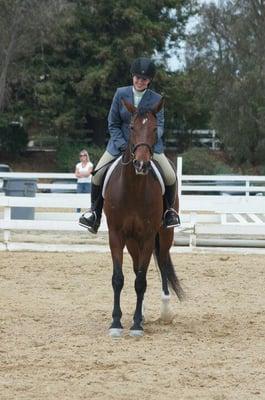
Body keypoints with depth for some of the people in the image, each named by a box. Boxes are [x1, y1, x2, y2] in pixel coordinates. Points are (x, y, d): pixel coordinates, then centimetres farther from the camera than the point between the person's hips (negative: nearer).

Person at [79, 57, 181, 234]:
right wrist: (123, 145, -14)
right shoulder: (121, 94, -3)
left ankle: (169, 209, 11)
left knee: (170, 177, -17)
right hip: (121, 143, 1)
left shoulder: (156, 99, -3)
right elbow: (113, 124, 0)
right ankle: (95, 211, 8)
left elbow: (159, 125, -7)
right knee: (98, 174, -14)